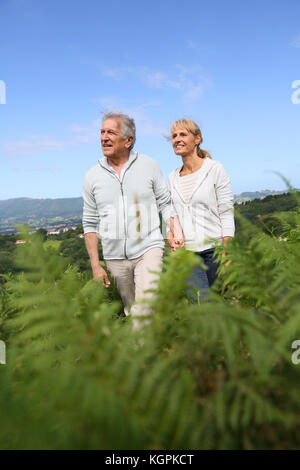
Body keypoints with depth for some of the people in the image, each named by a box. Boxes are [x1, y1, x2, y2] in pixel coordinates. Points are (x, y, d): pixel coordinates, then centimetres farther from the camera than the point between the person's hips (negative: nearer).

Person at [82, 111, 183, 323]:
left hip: (148, 248, -2)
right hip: (115, 257, 2)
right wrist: (96, 266, 4)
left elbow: (165, 203, 8)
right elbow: (90, 224, 7)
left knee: (144, 308, -18)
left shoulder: (149, 165, 2)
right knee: (131, 311, 12)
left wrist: (176, 231, -9)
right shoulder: (92, 176, 4)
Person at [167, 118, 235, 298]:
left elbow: (227, 213, -5)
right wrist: (171, 238, 1)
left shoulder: (215, 169, -1)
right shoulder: (172, 178, 12)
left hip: (215, 248, -2)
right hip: (186, 252, 3)